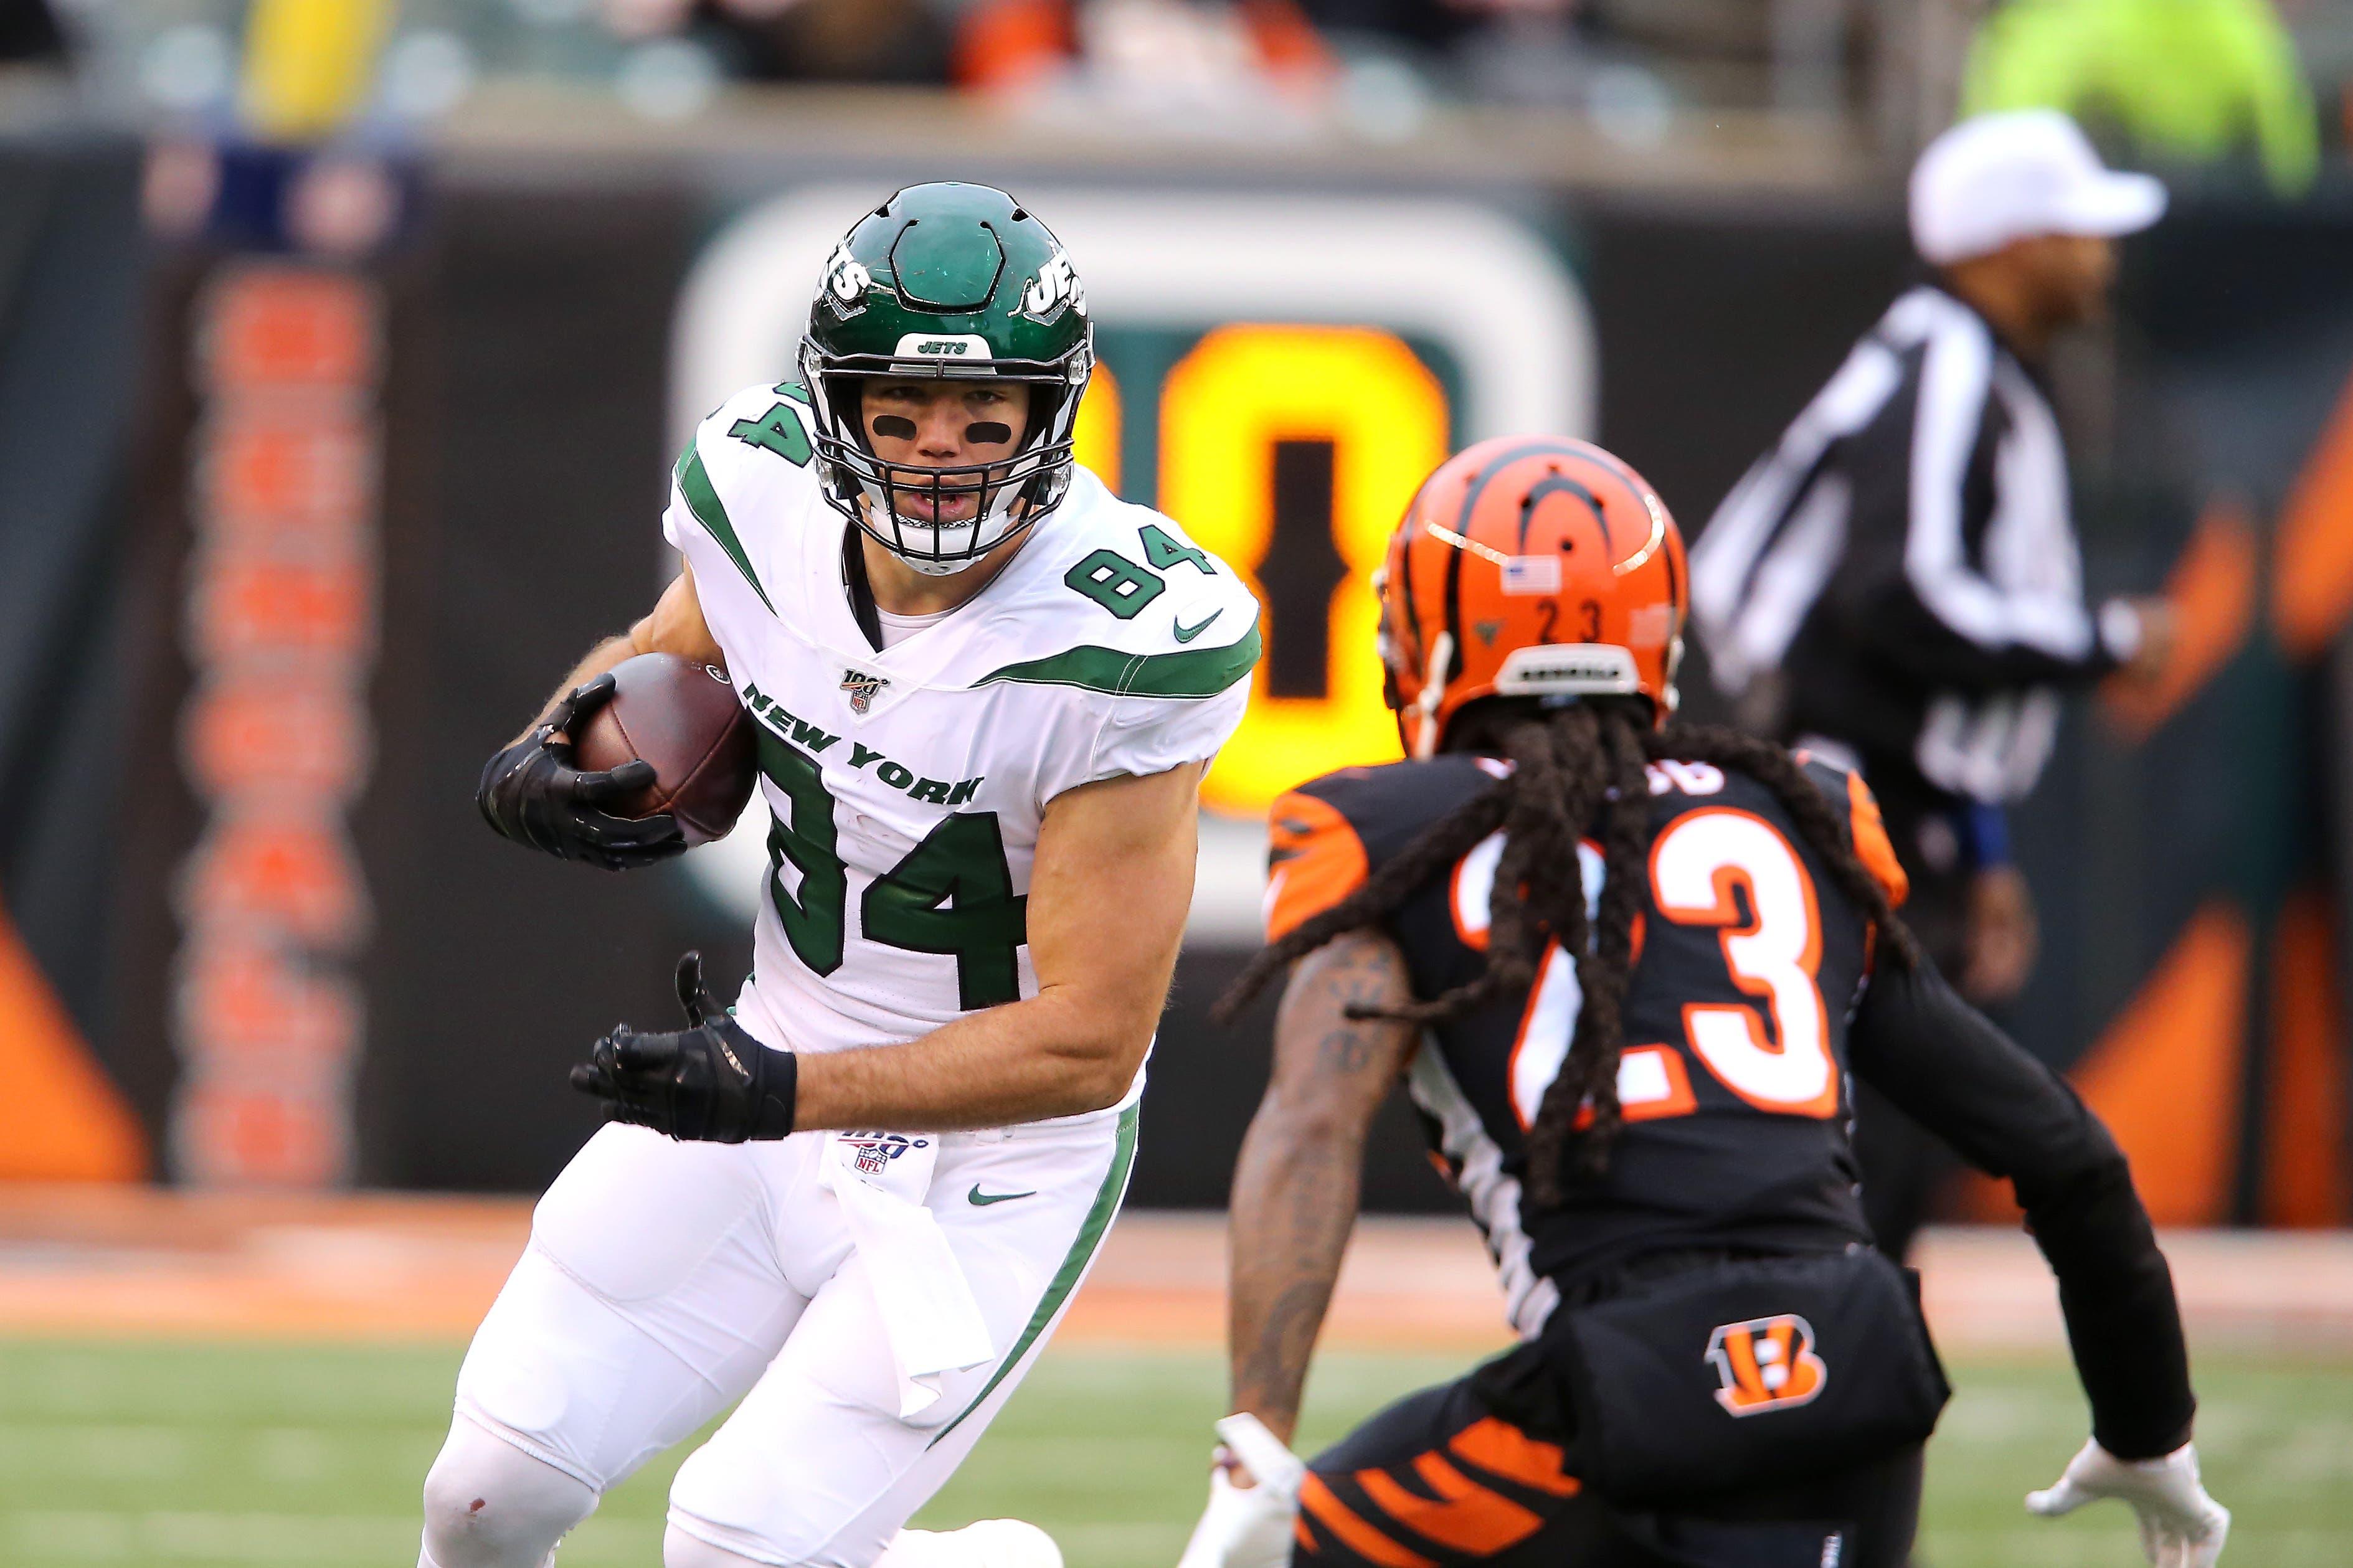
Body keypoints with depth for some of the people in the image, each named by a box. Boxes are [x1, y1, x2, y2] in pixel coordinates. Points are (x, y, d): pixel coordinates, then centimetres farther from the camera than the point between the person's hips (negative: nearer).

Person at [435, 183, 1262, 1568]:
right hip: (778, 1063, 5)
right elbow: (661, 662, 13)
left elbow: (1091, 1038, -25)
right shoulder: (769, 495, -11)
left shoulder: (1122, 646, -28)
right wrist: (535, 772, -10)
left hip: (995, 1155, -5)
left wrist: (787, 1094, -34)